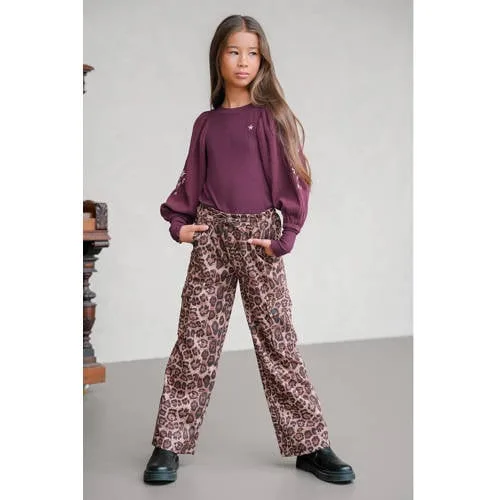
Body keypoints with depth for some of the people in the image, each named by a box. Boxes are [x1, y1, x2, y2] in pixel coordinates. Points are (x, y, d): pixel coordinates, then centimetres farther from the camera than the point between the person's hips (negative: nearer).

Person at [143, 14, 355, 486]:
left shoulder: (272, 116, 1)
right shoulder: (206, 123, 10)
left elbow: (293, 180, -2)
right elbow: (191, 180, 16)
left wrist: (284, 236, -9)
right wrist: (178, 221, 1)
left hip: (258, 237, -2)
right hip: (210, 236, 2)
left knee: (278, 341, 1)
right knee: (194, 340, 1)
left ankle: (310, 445, 10)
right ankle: (169, 445, 9)